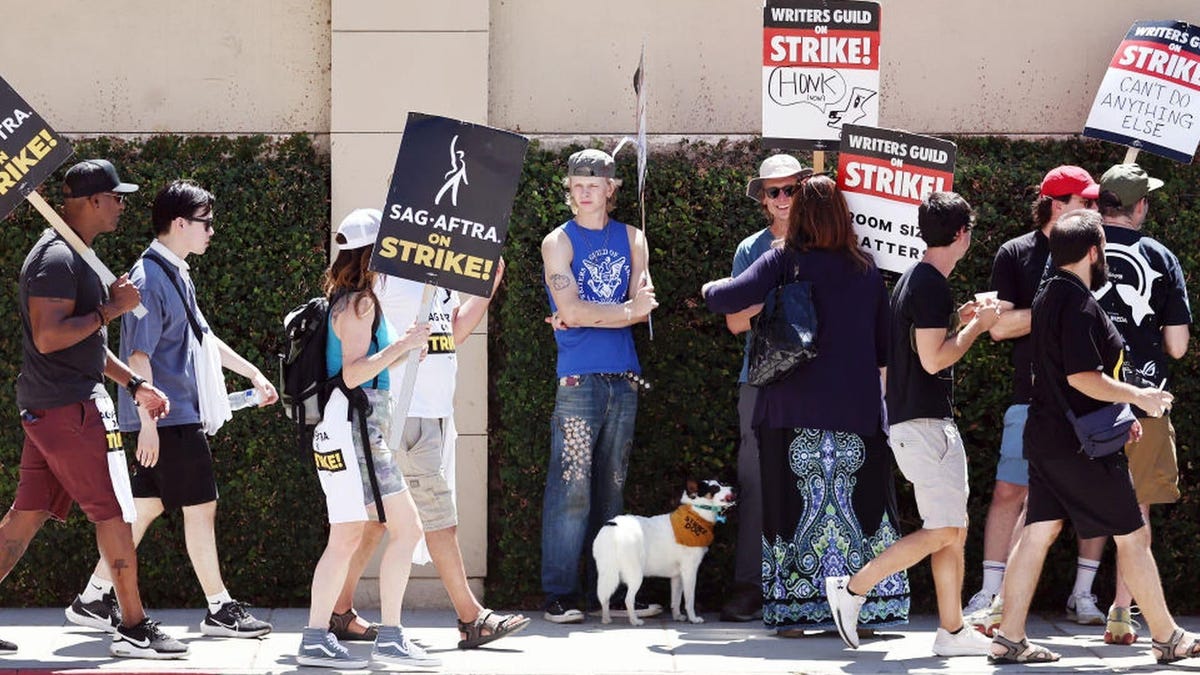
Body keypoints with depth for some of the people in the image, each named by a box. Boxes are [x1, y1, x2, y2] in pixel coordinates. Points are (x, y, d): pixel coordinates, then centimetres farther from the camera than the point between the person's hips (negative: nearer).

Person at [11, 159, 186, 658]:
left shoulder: (73, 255, 19)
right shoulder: (58, 259, -16)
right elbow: (49, 337, -24)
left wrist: (134, 384, 23)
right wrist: (112, 307, -19)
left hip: (44, 406, 10)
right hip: (69, 407, -10)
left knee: (27, 514, 10)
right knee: (113, 510, -5)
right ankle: (133, 627, -1)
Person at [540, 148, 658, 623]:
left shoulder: (631, 239, 14)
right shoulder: (559, 242, 3)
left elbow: (644, 308, 2)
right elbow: (571, 309, -9)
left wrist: (587, 317, -9)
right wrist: (625, 311, -7)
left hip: (623, 378, 4)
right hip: (578, 376, -4)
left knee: (612, 486, 7)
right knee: (571, 486, -9)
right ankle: (560, 594, -8)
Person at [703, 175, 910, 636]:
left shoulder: (784, 262, -3)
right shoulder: (866, 268, 7)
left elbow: (732, 298, -13)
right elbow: (884, 342, 12)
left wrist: (711, 289, 9)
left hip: (794, 409, -2)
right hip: (857, 407, 2)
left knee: (796, 500, 2)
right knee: (858, 502, 6)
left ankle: (794, 611, 2)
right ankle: (862, 609, 7)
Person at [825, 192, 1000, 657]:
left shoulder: (915, 280, 15)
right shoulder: (931, 286, -16)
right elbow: (933, 359, -20)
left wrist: (959, 319, 19)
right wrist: (978, 325, -9)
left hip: (933, 422, 10)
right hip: (923, 422, -10)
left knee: (954, 529, 9)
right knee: (943, 530, -10)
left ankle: (952, 631, 9)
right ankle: (853, 588, -5)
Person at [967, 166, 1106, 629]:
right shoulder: (1016, 255, 3)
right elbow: (1000, 326, -4)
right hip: (1034, 396, -3)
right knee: (1010, 490, -6)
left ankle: (1083, 595, 12)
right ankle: (991, 595, -1)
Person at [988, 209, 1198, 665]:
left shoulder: (1049, 297, 13)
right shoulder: (1079, 303, -18)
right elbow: (1083, 376, -24)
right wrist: (1138, 397, -14)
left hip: (1047, 438, 9)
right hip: (1082, 444, -9)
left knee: (1038, 533, 7)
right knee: (1133, 536, 1)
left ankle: (1009, 639, 3)